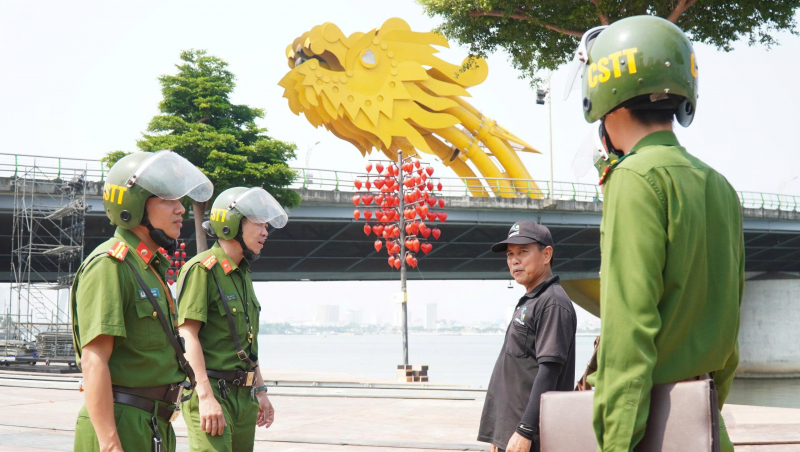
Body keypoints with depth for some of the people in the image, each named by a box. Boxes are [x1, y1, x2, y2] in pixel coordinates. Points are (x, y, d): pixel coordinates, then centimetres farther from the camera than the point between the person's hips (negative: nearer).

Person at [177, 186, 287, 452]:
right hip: (211, 391, -9)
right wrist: (206, 396, -23)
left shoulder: (243, 274, 17)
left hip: (243, 395, 9)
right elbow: (188, 335, -17)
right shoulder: (202, 270, -11)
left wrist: (260, 390, 21)